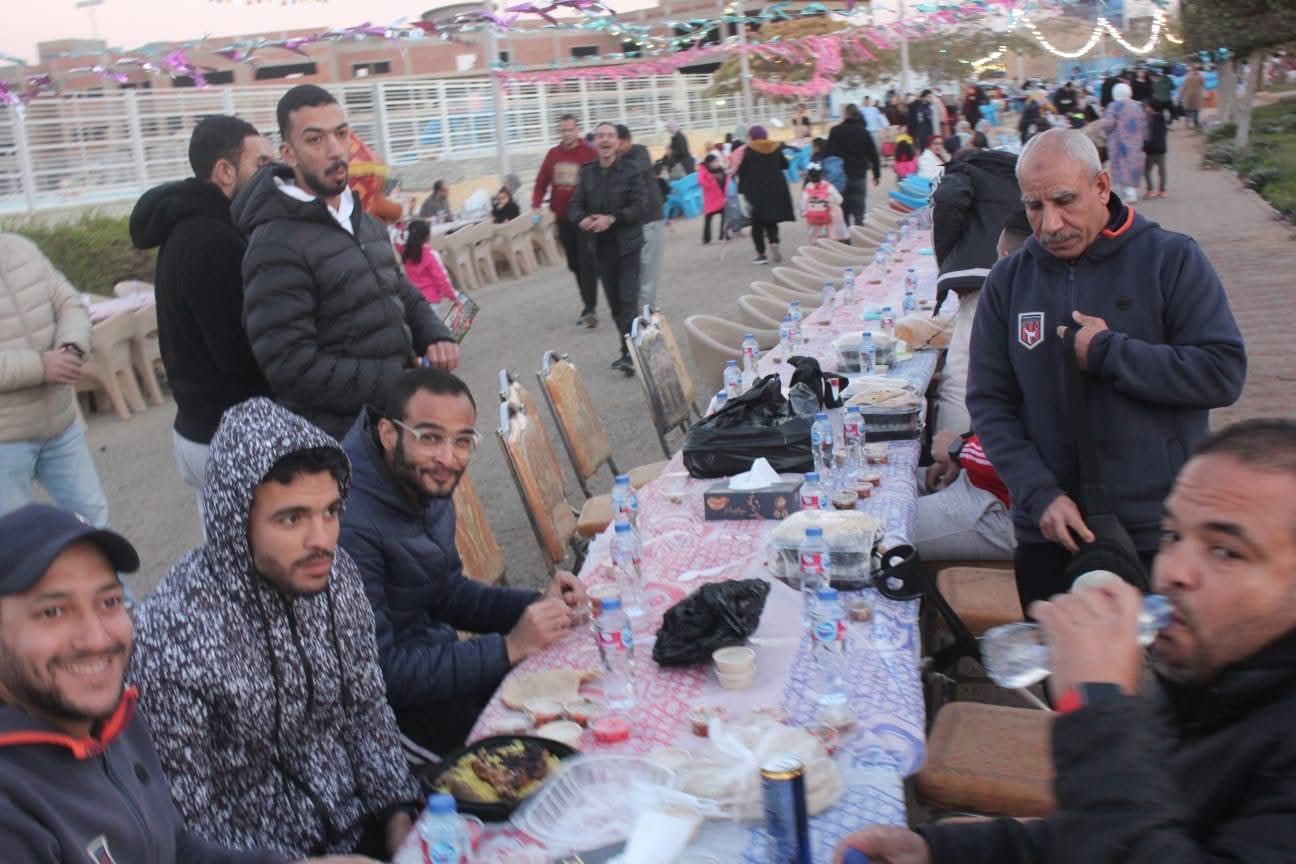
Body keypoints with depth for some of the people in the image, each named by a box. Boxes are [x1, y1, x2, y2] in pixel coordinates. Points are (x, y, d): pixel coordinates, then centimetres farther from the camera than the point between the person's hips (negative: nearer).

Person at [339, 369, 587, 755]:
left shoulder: (428, 488, 1)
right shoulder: (350, 523, -29)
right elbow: (378, 675, -29)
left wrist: (537, 606, -4)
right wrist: (508, 648, -26)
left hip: (428, 661, 9)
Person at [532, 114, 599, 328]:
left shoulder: (589, 153, -7)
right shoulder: (553, 154, 9)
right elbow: (541, 182, 13)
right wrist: (536, 205, -1)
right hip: (563, 219, 6)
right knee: (574, 264, 13)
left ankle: (589, 309, -8)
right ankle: (588, 304, 25)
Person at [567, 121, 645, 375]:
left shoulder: (631, 170, -7)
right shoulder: (586, 172, 5)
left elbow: (638, 207, -12)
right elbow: (575, 205, 5)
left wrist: (612, 219, -24)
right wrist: (581, 220, -18)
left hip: (627, 245, -4)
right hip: (600, 247, 4)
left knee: (628, 300, -10)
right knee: (614, 302, 11)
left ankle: (629, 353, -11)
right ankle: (629, 347, 24)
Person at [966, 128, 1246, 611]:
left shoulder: (1171, 260, -4)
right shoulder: (1009, 280, 3)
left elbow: (1224, 372, -12)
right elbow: (989, 403, 1)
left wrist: (1108, 353, -16)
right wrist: (1040, 494, -10)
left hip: (1161, 533, -2)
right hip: (1048, 534, 2)